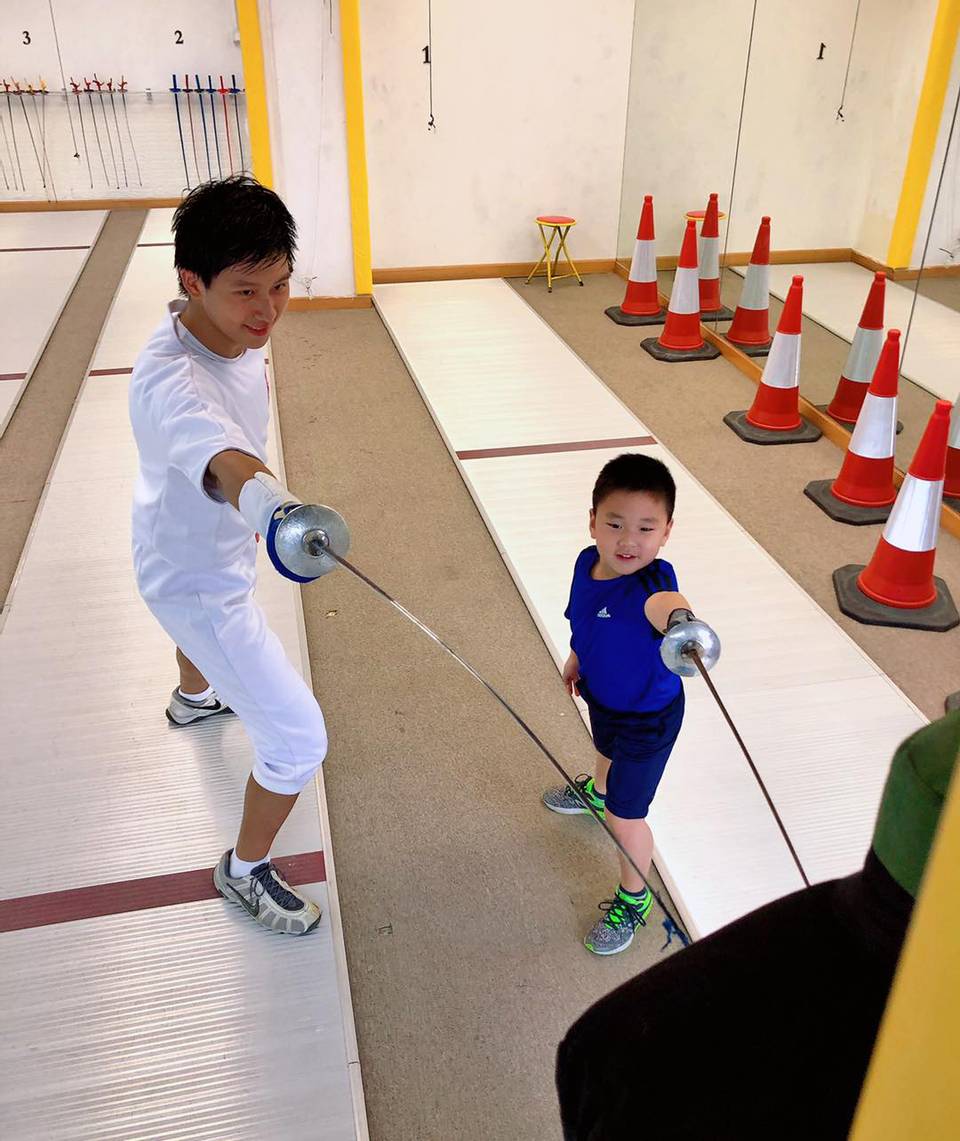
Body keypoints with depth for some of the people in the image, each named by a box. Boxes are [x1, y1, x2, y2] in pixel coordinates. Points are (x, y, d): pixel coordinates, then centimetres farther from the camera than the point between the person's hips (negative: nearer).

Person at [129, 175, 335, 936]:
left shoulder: (233, 328, -14)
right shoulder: (170, 380, -40)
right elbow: (227, 465, -62)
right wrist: (274, 508, -82)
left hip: (213, 538, 9)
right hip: (195, 576, -9)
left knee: (212, 610, 40)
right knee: (299, 742, -5)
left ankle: (193, 699, 76)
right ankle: (246, 872, 22)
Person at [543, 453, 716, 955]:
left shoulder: (651, 579, -39)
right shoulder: (587, 561, -18)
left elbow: (662, 603, -65)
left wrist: (681, 620, -87)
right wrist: (577, 658, 18)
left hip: (647, 716, -7)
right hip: (602, 695, 7)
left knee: (624, 817, 8)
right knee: (605, 749, 39)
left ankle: (633, 899, 37)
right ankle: (596, 791, 74)